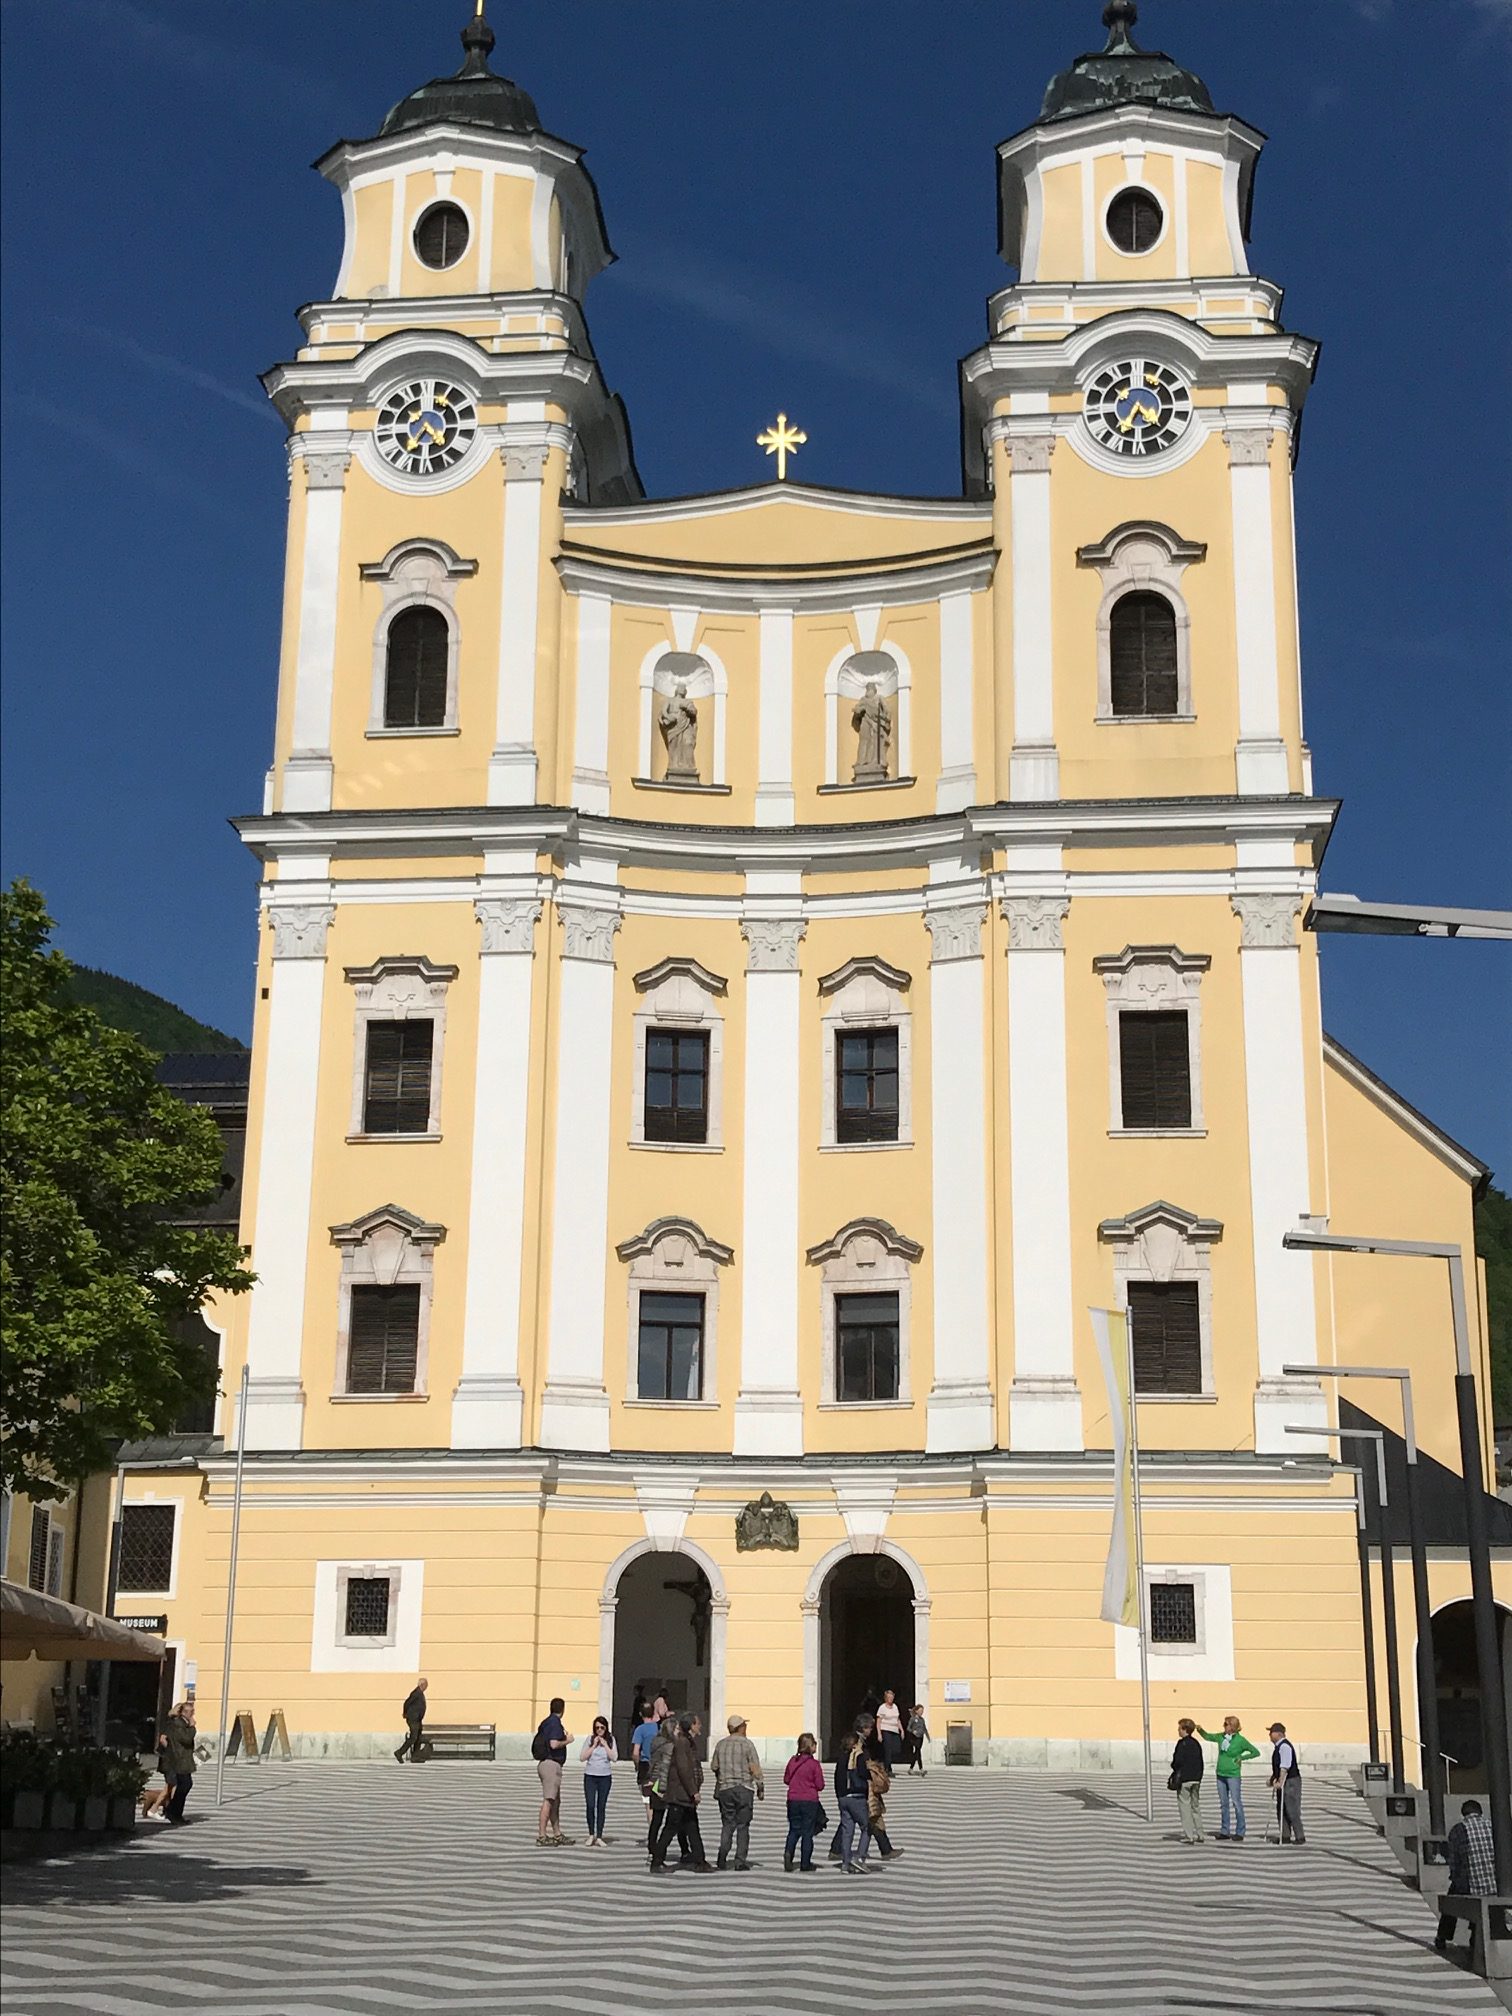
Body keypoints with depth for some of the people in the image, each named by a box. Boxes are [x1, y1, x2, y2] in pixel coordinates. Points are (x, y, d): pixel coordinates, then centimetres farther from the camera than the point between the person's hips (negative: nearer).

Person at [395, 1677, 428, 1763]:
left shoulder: (420, 1693, 16)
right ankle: (399, 1753, -6)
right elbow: (407, 1703, -18)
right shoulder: (416, 1693, -15)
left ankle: (415, 1757, 7)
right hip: (413, 1719, -10)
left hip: (418, 1720, 10)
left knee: (418, 1738, 7)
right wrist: (405, 1714, -7)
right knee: (413, 1738, -12)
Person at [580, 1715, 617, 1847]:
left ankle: (599, 1837, 5)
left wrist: (605, 1744, -11)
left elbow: (614, 1758, -7)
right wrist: (594, 1746, -10)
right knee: (590, 1806, -5)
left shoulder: (610, 1740, 2)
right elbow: (582, 1758, -4)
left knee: (601, 1807, 1)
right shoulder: (590, 1739, 1)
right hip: (590, 1776, 0)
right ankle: (591, 1835, 11)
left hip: (605, 1777, 0)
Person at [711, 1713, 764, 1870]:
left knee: (727, 1824, 8)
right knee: (743, 1826, 4)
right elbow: (755, 1769, -9)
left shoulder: (721, 1744, 5)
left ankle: (722, 1859, -4)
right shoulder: (746, 1744, -7)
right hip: (744, 1788, -3)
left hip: (724, 1788, 3)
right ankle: (740, 1860, 0)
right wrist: (761, 1788, -1)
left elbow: (714, 1766, 12)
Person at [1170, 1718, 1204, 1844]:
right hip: (1196, 1779, 7)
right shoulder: (1196, 1743, 10)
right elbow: (1201, 1763, 14)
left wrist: (1173, 1766, 1)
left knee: (1184, 1807, -2)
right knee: (1195, 1806, 15)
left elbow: (1178, 1761, -20)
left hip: (1184, 1779, -7)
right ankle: (1199, 1834, 17)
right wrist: (1199, 1777, 20)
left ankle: (1189, 1835, -5)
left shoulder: (1182, 1743, -13)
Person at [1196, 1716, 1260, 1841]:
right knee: (1223, 1804, 9)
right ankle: (1224, 1831, 14)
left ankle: (1240, 1832, 0)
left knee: (1237, 1803, -5)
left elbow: (1256, 1752, -3)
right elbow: (1207, 1737, 20)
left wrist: (1241, 1758, -8)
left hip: (1233, 1775, -6)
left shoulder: (1240, 1740, -9)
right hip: (1221, 1774, 6)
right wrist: (1200, 1730, 2)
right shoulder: (1221, 1737, 5)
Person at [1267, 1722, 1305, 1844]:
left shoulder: (1284, 1746, -18)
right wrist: (1273, 1778, 26)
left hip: (1291, 1781, -10)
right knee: (1281, 1810, 11)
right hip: (1283, 1782, 10)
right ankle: (1285, 1836, 15)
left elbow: (1285, 1767, -24)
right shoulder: (1279, 1747, 14)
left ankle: (1300, 1837, -1)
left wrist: (1280, 1782, -27)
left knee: (1292, 1811, -7)